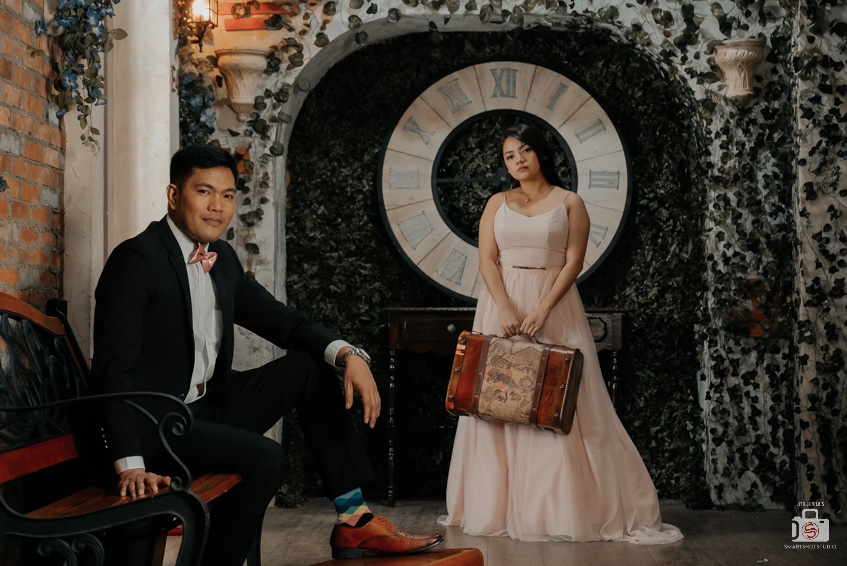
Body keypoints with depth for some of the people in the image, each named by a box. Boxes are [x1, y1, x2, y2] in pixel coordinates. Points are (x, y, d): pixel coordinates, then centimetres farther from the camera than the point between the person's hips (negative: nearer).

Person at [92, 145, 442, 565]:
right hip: (152, 423, -9)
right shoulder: (136, 259, -16)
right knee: (265, 458, -28)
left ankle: (354, 520, -2)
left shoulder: (222, 259, 9)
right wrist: (129, 465, -30)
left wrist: (349, 355, -8)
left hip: (208, 405, 9)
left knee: (310, 366, 0)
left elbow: (281, 321, 12)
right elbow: (114, 367, -22)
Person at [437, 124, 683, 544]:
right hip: (502, 304, 2)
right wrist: (505, 309, -14)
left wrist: (543, 308, -15)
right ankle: (501, 506, 5)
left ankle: (563, 508, 0)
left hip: (554, 306, -2)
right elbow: (486, 260, 2)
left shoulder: (569, 203, 5)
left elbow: (574, 262, -3)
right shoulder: (498, 203, 12)